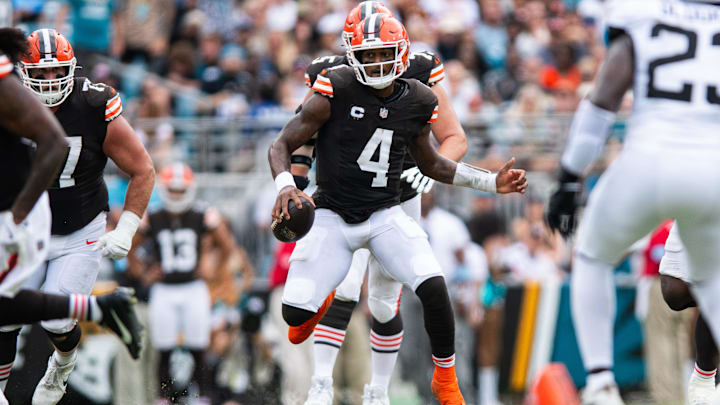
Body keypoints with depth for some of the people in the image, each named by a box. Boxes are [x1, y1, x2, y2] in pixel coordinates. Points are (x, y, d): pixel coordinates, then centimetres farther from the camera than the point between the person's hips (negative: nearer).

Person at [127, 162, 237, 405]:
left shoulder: (203, 218, -2)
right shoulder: (152, 221, 0)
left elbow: (227, 246, 12)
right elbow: (129, 247, 15)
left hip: (193, 289, -1)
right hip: (164, 291, 1)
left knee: (197, 352, -3)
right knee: (165, 353, -1)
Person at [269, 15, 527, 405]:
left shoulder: (415, 103, -2)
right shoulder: (337, 91, -15)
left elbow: (431, 163, 16)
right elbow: (281, 146, -10)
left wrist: (492, 182, 10)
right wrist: (285, 185, -31)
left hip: (385, 215, 2)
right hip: (333, 215, -2)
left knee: (434, 289, -21)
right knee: (295, 312, -12)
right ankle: (320, 300, 30)